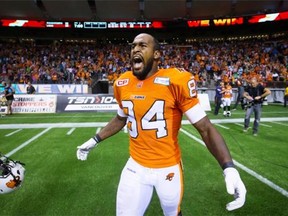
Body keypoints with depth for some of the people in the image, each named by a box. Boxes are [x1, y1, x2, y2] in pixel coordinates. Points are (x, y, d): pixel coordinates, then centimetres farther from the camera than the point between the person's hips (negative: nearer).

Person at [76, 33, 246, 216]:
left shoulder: (176, 82, -18)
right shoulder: (122, 84, -2)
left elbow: (206, 128, -16)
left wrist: (229, 168, -26)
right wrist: (94, 141, 20)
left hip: (169, 168, -3)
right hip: (135, 167, 3)